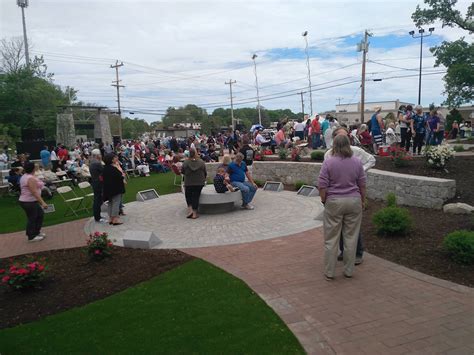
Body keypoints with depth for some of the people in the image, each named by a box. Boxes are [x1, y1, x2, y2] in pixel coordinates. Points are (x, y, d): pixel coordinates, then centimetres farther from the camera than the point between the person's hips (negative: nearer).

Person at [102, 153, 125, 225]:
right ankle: (115, 219, 0)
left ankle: (110, 218, 22)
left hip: (108, 188, 9)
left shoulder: (105, 168, 7)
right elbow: (119, 176, -23)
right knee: (116, 202, -2)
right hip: (115, 188, -9)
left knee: (111, 203, 16)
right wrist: (122, 176, 0)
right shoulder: (113, 168, -20)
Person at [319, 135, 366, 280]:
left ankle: (329, 272, 12)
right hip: (354, 202, 3)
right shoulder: (357, 162, 0)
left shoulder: (328, 162, -8)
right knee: (351, 237, 11)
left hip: (334, 203, -2)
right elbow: (362, 185, 5)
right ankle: (348, 271, 20)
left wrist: (324, 200, 5)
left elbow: (322, 185, -9)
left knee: (331, 238, 5)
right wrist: (362, 201, 17)